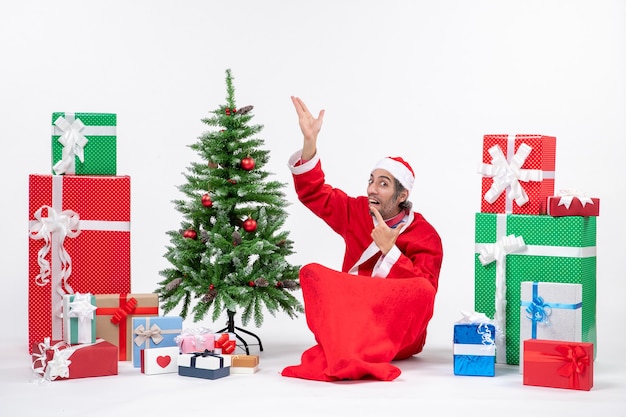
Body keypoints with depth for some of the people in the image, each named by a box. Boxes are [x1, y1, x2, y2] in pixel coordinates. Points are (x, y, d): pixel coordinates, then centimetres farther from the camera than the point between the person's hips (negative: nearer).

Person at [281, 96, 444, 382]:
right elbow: (313, 192, 8)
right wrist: (310, 142, -3)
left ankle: (341, 355, -45)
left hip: (399, 333, -3)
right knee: (312, 272, -20)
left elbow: (422, 291, -17)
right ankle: (349, 356, -43)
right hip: (349, 316, 3)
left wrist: (388, 249, -22)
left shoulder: (425, 236, -5)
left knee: (422, 290, -33)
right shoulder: (357, 212, 6)